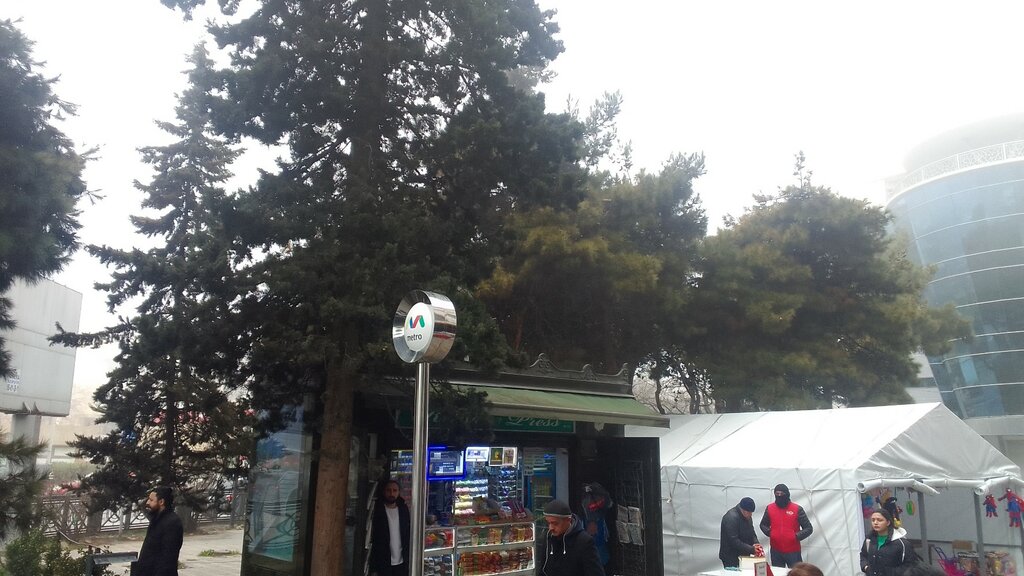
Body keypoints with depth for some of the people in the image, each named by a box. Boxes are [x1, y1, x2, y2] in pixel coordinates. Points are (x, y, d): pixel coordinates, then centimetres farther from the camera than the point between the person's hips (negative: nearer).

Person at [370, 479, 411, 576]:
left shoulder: (404, 509, 6)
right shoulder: (377, 510, -4)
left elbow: (408, 534, 10)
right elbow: (372, 538, -5)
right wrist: (373, 568, -8)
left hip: (402, 563, 3)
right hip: (383, 564, -3)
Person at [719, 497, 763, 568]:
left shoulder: (748, 516, 7)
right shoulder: (731, 517, -22)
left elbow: (751, 533, 15)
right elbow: (734, 541, -25)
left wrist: (756, 544, -5)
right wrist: (751, 549, -25)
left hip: (744, 556, 8)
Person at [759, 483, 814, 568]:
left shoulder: (797, 509, -6)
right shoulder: (769, 508, 2)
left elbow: (809, 528, -2)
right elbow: (763, 524, 16)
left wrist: (797, 536, -15)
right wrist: (768, 532, -3)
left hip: (793, 551, -2)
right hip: (776, 551, 3)